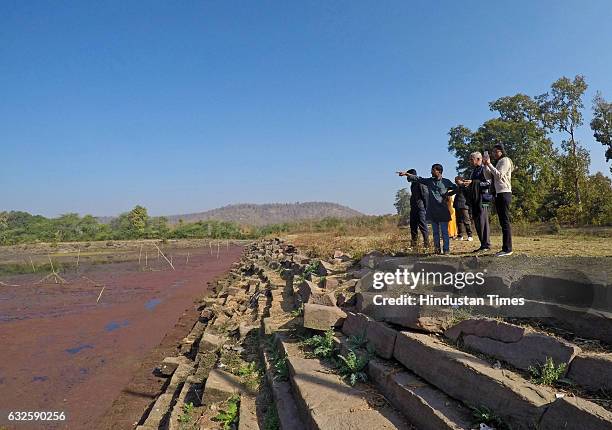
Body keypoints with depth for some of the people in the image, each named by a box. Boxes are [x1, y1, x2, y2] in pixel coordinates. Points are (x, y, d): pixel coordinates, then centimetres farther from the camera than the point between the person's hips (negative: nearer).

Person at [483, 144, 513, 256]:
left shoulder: (505, 160, -3)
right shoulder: (498, 162, 23)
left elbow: (499, 175, -15)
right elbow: (489, 176, 17)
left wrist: (489, 164, -13)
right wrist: (485, 165, 4)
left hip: (504, 193, -9)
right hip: (498, 194, 9)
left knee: (505, 221, -11)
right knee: (502, 222, 8)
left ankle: (507, 249, -12)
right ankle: (505, 248, 11)